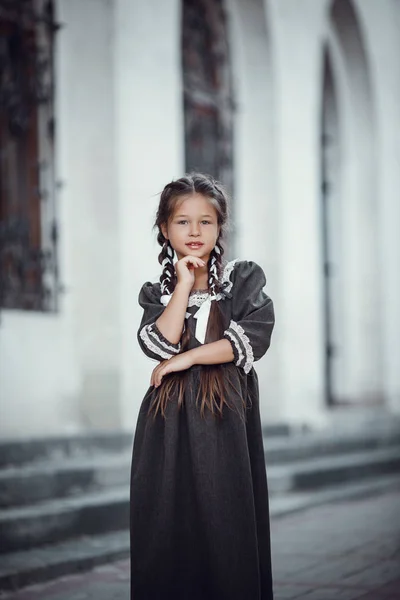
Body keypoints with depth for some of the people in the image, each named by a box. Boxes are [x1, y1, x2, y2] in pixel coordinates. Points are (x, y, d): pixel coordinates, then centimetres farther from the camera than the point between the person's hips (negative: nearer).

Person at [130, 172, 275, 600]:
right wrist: (184, 284, -6)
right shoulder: (156, 292, 11)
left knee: (227, 525, -2)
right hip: (171, 421, 2)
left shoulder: (244, 279, 7)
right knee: (170, 529, 1)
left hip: (226, 420, -2)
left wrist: (188, 357, -10)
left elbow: (254, 336, -9)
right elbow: (160, 343, -8)